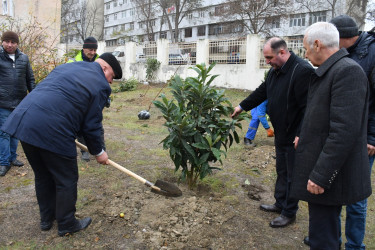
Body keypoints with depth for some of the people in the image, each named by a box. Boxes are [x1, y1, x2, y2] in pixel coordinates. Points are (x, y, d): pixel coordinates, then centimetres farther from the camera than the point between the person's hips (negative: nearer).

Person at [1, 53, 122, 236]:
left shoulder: (67, 67, 22)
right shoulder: (100, 85, -1)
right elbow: (91, 126, -1)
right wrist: (98, 152, 15)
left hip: (22, 122, 9)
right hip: (52, 131, -8)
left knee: (43, 176, 24)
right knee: (66, 180, 12)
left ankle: (46, 219, 41)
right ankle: (67, 224, 29)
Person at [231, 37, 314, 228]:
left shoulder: (303, 70, -22)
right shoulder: (275, 71, 8)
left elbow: (308, 107, -25)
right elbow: (262, 92, 22)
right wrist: (243, 106, 25)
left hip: (295, 136, -9)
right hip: (281, 133, 9)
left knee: (292, 175, 6)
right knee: (281, 171, 21)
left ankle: (289, 212, 22)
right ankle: (280, 203, 38)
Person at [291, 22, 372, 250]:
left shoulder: (347, 71, -19)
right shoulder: (330, 71, 12)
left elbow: (344, 131, -26)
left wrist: (320, 176, -24)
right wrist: (306, 138, 13)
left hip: (330, 176, -10)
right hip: (322, 172, 10)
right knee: (328, 230, 25)